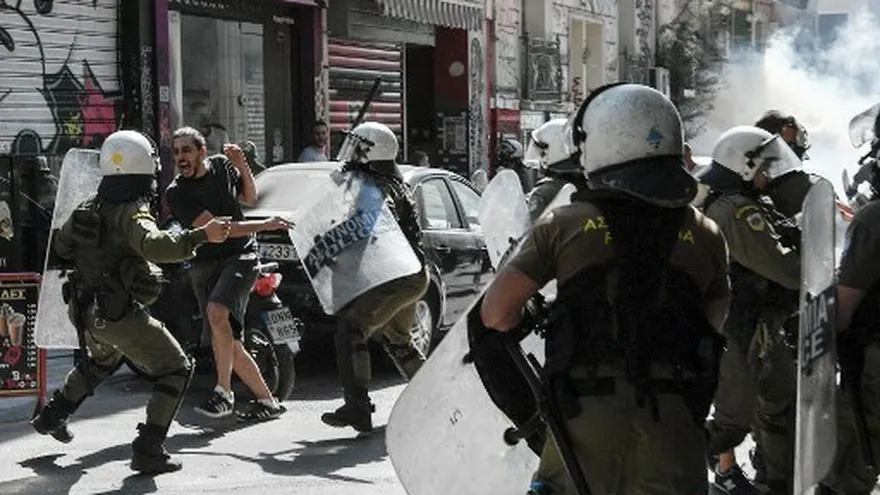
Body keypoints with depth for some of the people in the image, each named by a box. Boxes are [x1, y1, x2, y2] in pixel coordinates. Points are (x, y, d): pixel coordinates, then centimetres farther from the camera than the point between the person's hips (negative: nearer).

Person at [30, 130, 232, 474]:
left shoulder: (88, 209, 5)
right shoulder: (132, 213, -19)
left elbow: (60, 245, 20)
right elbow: (153, 246, -40)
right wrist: (201, 235, -42)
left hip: (85, 313, 8)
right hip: (121, 316, -8)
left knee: (103, 360, 38)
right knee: (176, 371, 0)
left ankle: (52, 416, 48)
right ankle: (148, 450, -8)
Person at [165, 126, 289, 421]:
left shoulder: (221, 166, 3)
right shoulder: (176, 193, -8)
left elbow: (249, 198, 20)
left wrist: (242, 165, 2)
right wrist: (265, 225, -17)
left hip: (240, 256, -1)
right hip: (205, 264, 1)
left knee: (217, 311, -29)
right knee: (229, 345, -1)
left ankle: (223, 392, -24)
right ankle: (267, 400, 13)